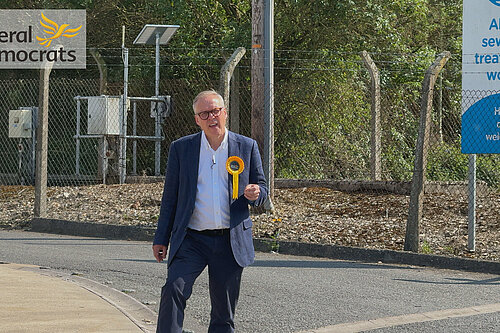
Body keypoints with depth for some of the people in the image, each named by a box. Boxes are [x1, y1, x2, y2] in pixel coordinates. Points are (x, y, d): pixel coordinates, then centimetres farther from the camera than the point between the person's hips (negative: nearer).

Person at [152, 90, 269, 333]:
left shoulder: (247, 147, 5)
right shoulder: (181, 148, 4)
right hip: (192, 240, -1)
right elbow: (170, 197, 9)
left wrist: (255, 194, -12)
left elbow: (261, 189, 13)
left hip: (231, 243, 1)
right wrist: (161, 239, 7)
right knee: (173, 289, -23)